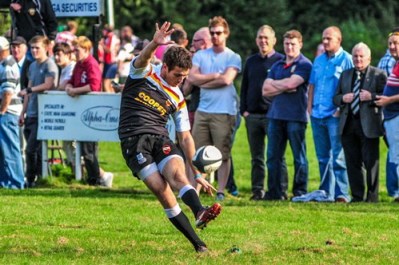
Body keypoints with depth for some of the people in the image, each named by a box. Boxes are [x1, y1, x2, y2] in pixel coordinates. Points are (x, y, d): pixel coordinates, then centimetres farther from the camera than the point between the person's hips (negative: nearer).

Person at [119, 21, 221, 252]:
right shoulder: (143, 73, 6)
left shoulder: (178, 99, 16)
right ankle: (197, 242, -19)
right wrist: (155, 44, -42)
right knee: (161, 190, -18)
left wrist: (197, 174, 13)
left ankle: (199, 212, -54)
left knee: (177, 173, -28)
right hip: (134, 142, -4)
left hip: (161, 139, 4)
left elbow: (186, 137, 18)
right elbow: (143, 58, -19)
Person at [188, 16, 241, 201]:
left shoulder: (233, 57, 3)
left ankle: (221, 191, 5)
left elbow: (226, 80, -12)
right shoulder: (200, 55, 13)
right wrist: (214, 76, -7)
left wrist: (203, 81, -3)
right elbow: (192, 77, 0)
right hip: (203, 110, 3)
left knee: (223, 154, -1)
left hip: (224, 112, -3)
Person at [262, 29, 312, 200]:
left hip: (296, 117, -6)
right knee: (273, 156, 4)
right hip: (276, 115, 6)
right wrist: (284, 88, -6)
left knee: (299, 157, -1)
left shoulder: (304, 65, -1)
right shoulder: (277, 66, 18)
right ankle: (275, 192, 8)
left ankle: (300, 192, 1)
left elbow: (291, 83, -15)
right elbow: (265, 90, 9)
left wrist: (274, 84, 3)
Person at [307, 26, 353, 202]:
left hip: (335, 115, -7)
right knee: (323, 157, 10)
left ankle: (341, 193, -11)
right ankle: (326, 192, 15)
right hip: (317, 115, 7)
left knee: (338, 157, -10)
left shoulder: (346, 60, -4)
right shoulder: (319, 60, 16)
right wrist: (310, 105, 11)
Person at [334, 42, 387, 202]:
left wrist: (371, 97, -19)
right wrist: (343, 98, -4)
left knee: (370, 162, -2)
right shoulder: (345, 75, 17)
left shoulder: (379, 75, 2)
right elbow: (336, 98, 18)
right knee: (352, 162, 6)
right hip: (348, 126, 5)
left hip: (368, 125, -5)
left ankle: (372, 197, 4)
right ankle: (357, 196, 13)